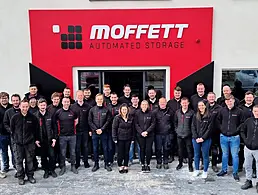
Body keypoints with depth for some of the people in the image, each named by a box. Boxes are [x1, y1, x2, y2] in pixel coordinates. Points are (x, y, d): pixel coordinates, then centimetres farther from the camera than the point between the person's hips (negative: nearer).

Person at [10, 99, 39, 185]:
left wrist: (33, 138, 6)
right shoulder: (15, 117, -4)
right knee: (19, 161, 6)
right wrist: (14, 139, 4)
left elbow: (36, 129, 7)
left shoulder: (32, 117, -3)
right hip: (18, 143, 0)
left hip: (29, 143, 0)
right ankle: (20, 177, 19)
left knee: (29, 160, 8)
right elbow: (11, 130, 6)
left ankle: (30, 176, 22)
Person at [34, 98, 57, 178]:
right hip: (40, 140, 0)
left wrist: (54, 138, -4)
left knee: (52, 155, 1)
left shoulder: (50, 115, 1)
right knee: (43, 156, 9)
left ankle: (52, 170, 17)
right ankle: (46, 170, 23)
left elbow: (54, 127, 1)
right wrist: (36, 139, -6)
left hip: (50, 139, 0)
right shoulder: (35, 116, -2)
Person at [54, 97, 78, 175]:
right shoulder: (58, 112, -3)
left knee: (73, 152, 9)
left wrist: (72, 127, 9)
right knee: (62, 153, 6)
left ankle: (73, 166, 22)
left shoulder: (73, 112, 1)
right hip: (62, 136, -1)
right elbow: (55, 123, 6)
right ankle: (63, 167, 18)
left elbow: (76, 121, 16)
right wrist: (58, 131, 4)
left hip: (72, 135, 1)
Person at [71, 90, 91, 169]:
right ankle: (77, 162, 18)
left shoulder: (87, 106, 1)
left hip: (85, 130, 0)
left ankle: (86, 162, 20)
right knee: (77, 146, 6)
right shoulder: (72, 106, 2)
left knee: (85, 146, 9)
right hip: (76, 130, 0)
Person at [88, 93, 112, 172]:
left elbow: (108, 121, -4)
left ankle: (106, 164, 17)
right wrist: (96, 129, -9)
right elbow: (90, 121, 2)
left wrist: (102, 129, -12)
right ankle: (96, 164, 19)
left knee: (105, 148, 6)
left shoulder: (106, 110, 0)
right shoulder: (92, 110, 4)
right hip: (95, 132, 1)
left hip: (104, 132, -1)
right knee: (95, 149, 8)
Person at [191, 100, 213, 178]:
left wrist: (203, 138, -13)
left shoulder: (209, 116, -3)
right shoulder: (195, 116, 5)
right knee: (196, 155, 11)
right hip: (196, 139, 3)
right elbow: (193, 128, 3)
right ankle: (197, 170, 25)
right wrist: (196, 138, -8)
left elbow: (209, 129, -7)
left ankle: (205, 171, 18)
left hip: (206, 139, -3)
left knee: (205, 155, 5)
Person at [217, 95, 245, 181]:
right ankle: (224, 170, 30)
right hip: (223, 136, 3)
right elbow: (218, 120, 14)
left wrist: (237, 130, -8)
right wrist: (221, 128, 5)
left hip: (234, 137, -2)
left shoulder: (239, 111, -7)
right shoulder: (222, 110, 0)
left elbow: (242, 123, -1)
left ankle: (235, 173, 19)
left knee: (235, 155, 6)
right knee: (224, 154, 16)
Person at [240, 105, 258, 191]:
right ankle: (248, 181, 32)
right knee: (247, 166, 15)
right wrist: (245, 140, 2)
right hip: (248, 148, 3)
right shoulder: (248, 120, 0)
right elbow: (242, 131, 13)